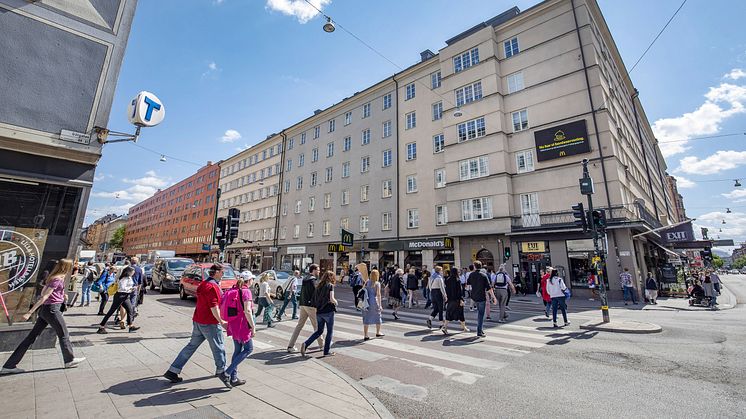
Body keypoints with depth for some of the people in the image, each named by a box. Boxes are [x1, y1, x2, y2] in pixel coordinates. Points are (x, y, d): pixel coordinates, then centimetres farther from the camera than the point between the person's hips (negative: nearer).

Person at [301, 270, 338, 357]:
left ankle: (305, 344, 2)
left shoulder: (319, 286, 11)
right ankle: (326, 351, 14)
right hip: (328, 311, -6)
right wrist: (335, 302, 3)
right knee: (330, 331, 9)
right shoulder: (330, 285, -7)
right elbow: (331, 298, -16)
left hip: (319, 311, 6)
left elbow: (315, 299, 10)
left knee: (319, 331, 17)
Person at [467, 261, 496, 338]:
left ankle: (480, 328, 28)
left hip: (474, 297, 4)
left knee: (479, 311, 26)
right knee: (481, 314, 3)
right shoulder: (484, 275, -11)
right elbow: (489, 288, -15)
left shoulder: (471, 274, -1)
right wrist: (493, 297, -11)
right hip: (481, 297, -4)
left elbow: (468, 283, 17)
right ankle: (479, 332, 4)